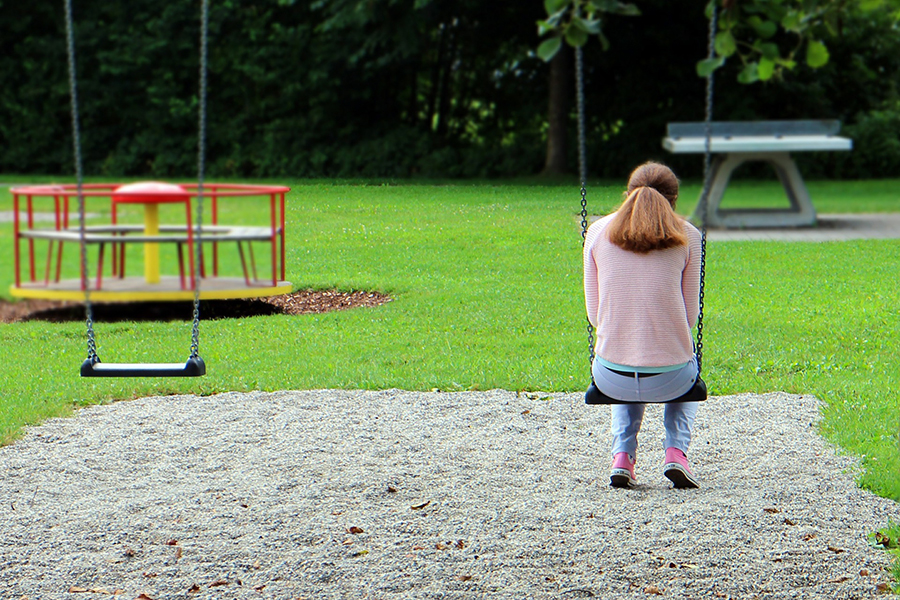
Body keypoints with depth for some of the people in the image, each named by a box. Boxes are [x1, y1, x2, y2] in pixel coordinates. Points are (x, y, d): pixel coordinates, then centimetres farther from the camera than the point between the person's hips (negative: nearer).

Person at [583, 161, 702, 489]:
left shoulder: (599, 231, 3)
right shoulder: (686, 236, -1)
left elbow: (594, 311, 6)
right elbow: (690, 313, 2)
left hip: (611, 378, 2)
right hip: (669, 379, -1)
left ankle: (622, 457, 20)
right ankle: (675, 451, 16)